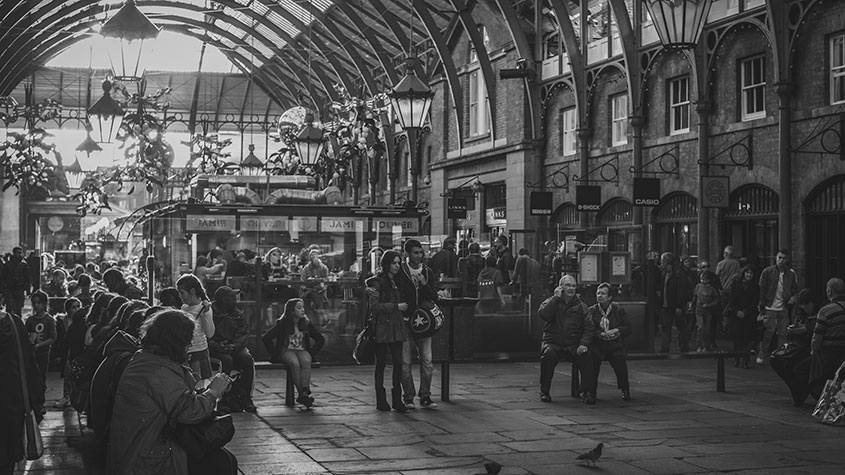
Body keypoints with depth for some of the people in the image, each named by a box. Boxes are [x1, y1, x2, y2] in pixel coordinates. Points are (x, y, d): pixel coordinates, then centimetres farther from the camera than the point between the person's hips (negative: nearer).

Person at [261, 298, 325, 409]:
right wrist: (274, 354, -9)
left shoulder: (306, 323, 10)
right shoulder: (282, 323, 0)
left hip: (302, 351, 2)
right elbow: (266, 338, -5)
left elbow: (321, 339, 17)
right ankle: (302, 394, -43)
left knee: (306, 362, -35)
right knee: (295, 364, -37)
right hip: (287, 351, -2)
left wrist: (312, 352, 5)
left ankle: (305, 391, -51)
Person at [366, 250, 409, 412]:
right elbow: (375, 306, -15)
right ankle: (381, 401, 10)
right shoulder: (377, 282, -6)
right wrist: (396, 306, -14)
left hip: (397, 326, 6)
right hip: (382, 327, -6)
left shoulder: (397, 282, 16)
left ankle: (397, 399, 3)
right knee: (381, 363, 3)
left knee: (398, 362, -2)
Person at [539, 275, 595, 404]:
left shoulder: (581, 306, 13)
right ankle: (544, 392, -18)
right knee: (548, 354, -33)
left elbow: (588, 327, 5)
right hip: (553, 343, -1)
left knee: (586, 356, -28)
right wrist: (556, 297, -10)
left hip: (574, 346, 1)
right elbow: (543, 314, -13)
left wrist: (584, 344, -12)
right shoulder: (551, 301, 10)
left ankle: (587, 392, -16)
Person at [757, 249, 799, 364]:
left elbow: (794, 289, 21)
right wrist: (762, 306, -4)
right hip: (770, 307, -3)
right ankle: (762, 354, 6)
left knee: (783, 333, 0)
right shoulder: (767, 272, 0)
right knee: (770, 330, -7)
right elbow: (762, 289, 0)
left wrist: (793, 296, -1)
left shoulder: (791, 274, 9)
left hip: (784, 308, 3)